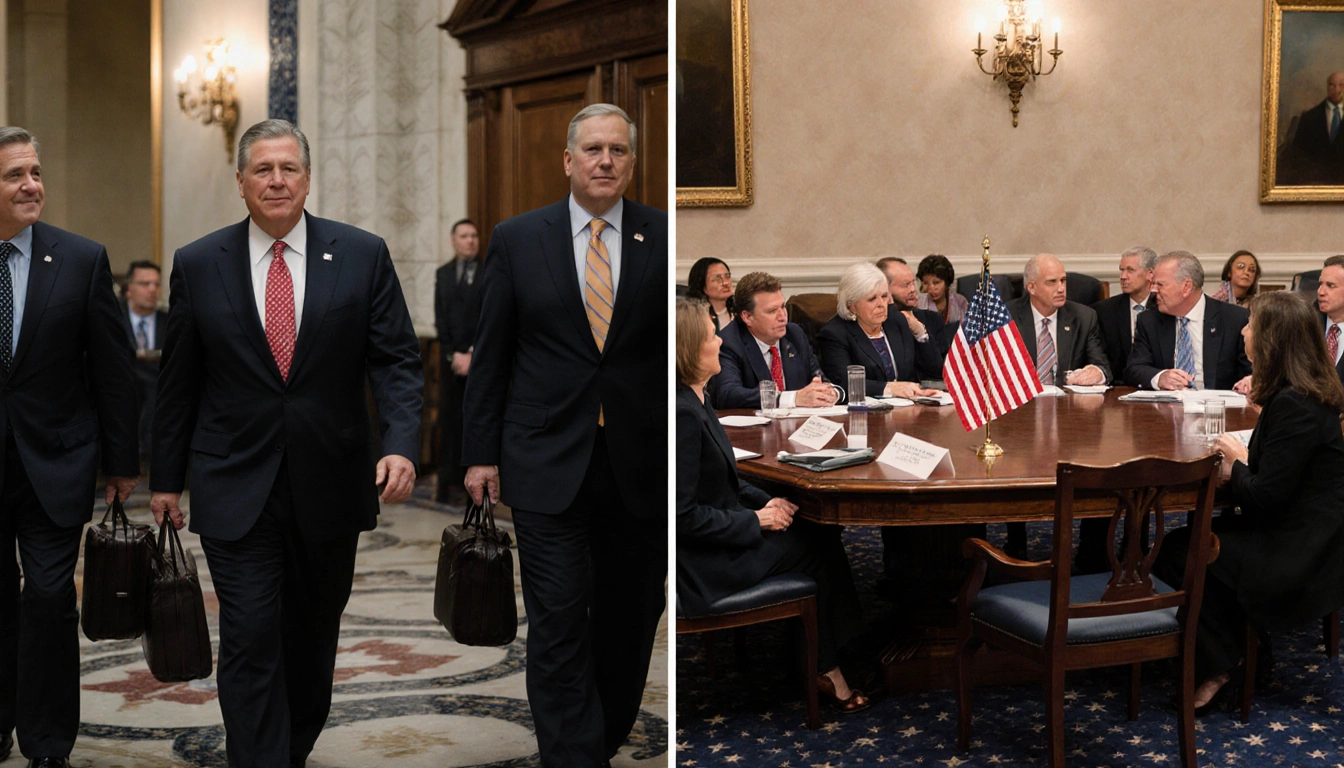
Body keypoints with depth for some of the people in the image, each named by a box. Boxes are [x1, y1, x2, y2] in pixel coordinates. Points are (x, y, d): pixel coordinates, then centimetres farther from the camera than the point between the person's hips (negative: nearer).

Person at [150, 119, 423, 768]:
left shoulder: (363, 255, 0)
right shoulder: (197, 264, 1)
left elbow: (397, 360, -3)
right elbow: (177, 382, 7)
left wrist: (401, 444, -19)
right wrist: (165, 479, 9)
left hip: (329, 485, 1)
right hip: (235, 489, -1)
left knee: (313, 638, 15)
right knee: (250, 641, -7)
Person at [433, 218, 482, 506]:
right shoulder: (443, 274, 11)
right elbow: (440, 319, 7)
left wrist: (473, 355, -9)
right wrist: (453, 354, -4)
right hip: (451, 358, 3)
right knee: (449, 419, 0)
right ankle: (448, 484, 3)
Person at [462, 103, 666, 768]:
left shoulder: (664, 238, 2)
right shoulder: (517, 239, 4)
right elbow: (490, 356, 6)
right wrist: (480, 452, 3)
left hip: (641, 464, 1)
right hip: (548, 464, -1)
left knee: (630, 618, 13)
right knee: (558, 625, -3)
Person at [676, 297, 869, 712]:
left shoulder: (696, 401, 7)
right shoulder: (681, 414, -26)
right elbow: (684, 515, -25)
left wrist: (767, 502, 2)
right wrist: (756, 520, -15)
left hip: (719, 535, 9)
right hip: (702, 563, -9)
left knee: (823, 532, 3)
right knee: (817, 545, -2)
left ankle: (828, 665, 7)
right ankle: (826, 669, 15)